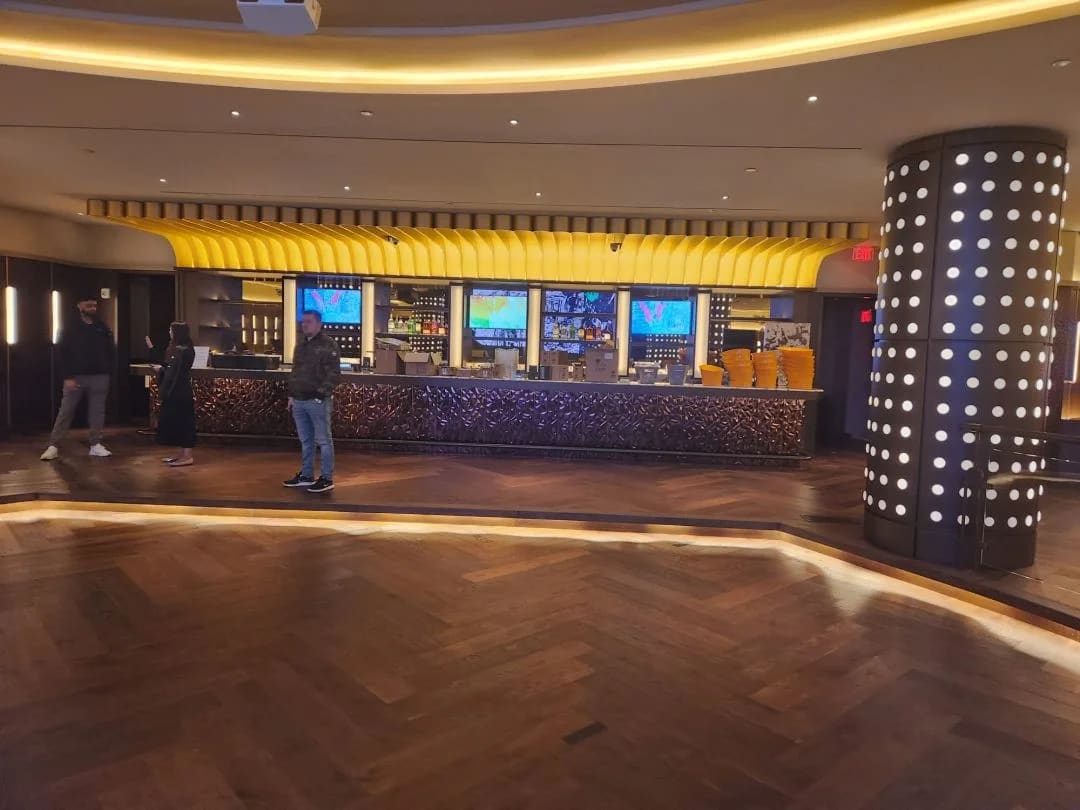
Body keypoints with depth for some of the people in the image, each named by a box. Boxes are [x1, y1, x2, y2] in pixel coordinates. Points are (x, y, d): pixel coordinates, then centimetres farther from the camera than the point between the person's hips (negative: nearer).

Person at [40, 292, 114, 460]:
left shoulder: (103, 328, 7)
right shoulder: (71, 328, 0)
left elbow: (111, 352, 10)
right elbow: (62, 354, -2)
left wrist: (107, 373, 0)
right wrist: (67, 377, -10)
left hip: (99, 377, 2)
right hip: (75, 377, -2)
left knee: (97, 412, 6)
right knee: (65, 412, 0)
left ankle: (95, 445, 14)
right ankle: (53, 446, 4)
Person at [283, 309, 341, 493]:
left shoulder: (328, 345, -9)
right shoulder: (301, 345, 17)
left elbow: (334, 374, -15)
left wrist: (321, 394, -19)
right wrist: (291, 395, 18)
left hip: (318, 401, -8)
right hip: (299, 401, 8)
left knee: (323, 441, -2)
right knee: (305, 441, 15)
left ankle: (326, 478, 3)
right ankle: (306, 475, 25)